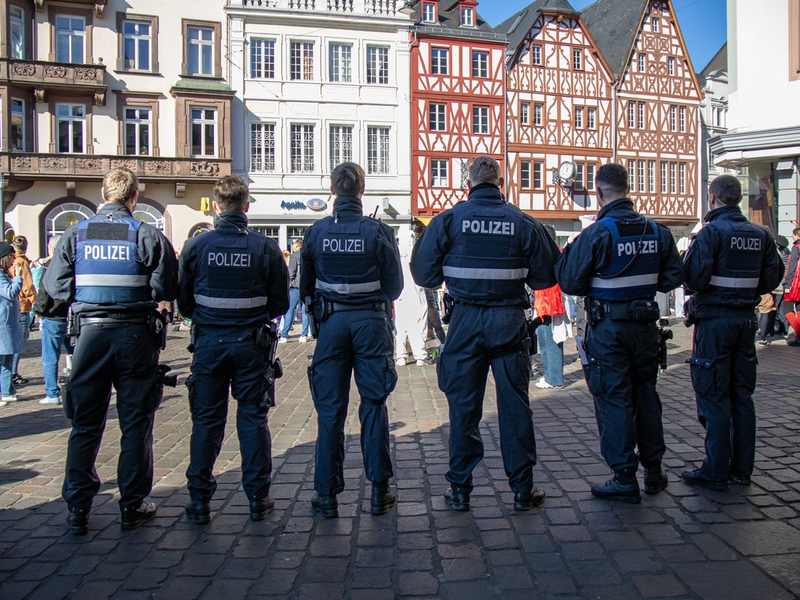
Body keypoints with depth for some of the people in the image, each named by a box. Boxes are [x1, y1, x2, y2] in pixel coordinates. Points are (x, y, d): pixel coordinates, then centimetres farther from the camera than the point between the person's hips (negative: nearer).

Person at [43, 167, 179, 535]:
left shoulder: (76, 234, 2)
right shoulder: (148, 235, -6)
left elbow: (53, 285, 0)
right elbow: (167, 288, -9)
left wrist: (85, 296, 15)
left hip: (90, 332, 2)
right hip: (136, 333, -2)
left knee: (85, 424, 12)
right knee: (135, 423, 8)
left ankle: (77, 509, 17)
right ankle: (133, 506, 15)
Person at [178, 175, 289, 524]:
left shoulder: (196, 246, -5)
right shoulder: (265, 247, -7)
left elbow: (183, 302, 2)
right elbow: (280, 303, -1)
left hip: (209, 342, 1)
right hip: (251, 344, 0)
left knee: (206, 420, 9)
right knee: (253, 418, 9)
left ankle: (200, 500, 15)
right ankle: (258, 499, 15)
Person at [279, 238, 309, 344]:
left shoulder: (294, 255, -4)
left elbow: (291, 272, -10)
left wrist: (288, 284, -5)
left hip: (296, 287, -5)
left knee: (290, 310, -3)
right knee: (304, 311, 8)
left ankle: (284, 336, -4)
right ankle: (304, 335, 7)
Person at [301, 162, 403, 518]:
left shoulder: (317, 232, -1)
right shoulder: (379, 231, -6)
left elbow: (306, 286, 7)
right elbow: (395, 285, 1)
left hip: (331, 323, 1)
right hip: (371, 322, -1)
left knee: (330, 410, 7)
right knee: (374, 406, 8)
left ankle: (327, 494, 12)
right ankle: (379, 491, 13)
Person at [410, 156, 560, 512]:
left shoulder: (449, 219, -4)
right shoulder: (523, 222, -2)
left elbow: (424, 274, -3)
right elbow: (545, 277, 4)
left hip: (466, 320, 0)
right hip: (510, 321, 0)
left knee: (463, 405, 9)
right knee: (515, 404, 9)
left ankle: (459, 489, 16)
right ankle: (522, 489, 16)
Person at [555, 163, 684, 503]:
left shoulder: (596, 233, -16)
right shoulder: (657, 231, 2)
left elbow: (570, 283, -14)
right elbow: (674, 277, 8)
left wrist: (566, 256, 3)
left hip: (608, 326, -5)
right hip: (645, 324, 5)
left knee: (614, 399, 2)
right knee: (645, 393, 16)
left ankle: (625, 478, 6)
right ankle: (654, 471, 26)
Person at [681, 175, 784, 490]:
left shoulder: (712, 231, -13)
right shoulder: (761, 234, 6)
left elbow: (694, 277, -19)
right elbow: (772, 277, 8)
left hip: (714, 320, -6)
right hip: (746, 319, 6)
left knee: (713, 397, 0)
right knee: (742, 396, 13)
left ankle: (715, 471, 5)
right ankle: (742, 468, 20)